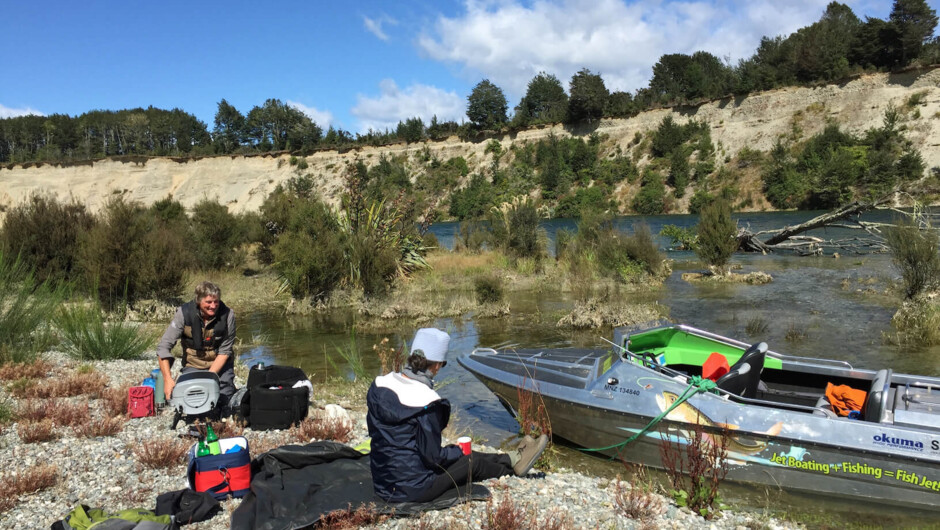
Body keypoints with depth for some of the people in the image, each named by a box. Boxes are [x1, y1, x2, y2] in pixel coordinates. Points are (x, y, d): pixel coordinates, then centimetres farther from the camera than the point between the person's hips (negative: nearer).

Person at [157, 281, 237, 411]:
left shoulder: (227, 315, -18)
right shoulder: (184, 313, -18)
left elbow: (224, 351, -13)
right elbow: (164, 347, -16)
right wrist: (168, 379, -24)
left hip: (220, 364, 0)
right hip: (193, 365, 0)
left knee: (224, 400, -13)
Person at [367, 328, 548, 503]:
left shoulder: (378, 385, -4)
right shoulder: (426, 403, -27)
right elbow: (433, 457, -20)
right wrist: (459, 451, 1)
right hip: (413, 489, -7)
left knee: (458, 455, 22)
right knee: (474, 462, 11)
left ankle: (512, 458, 40)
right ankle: (513, 464, 40)